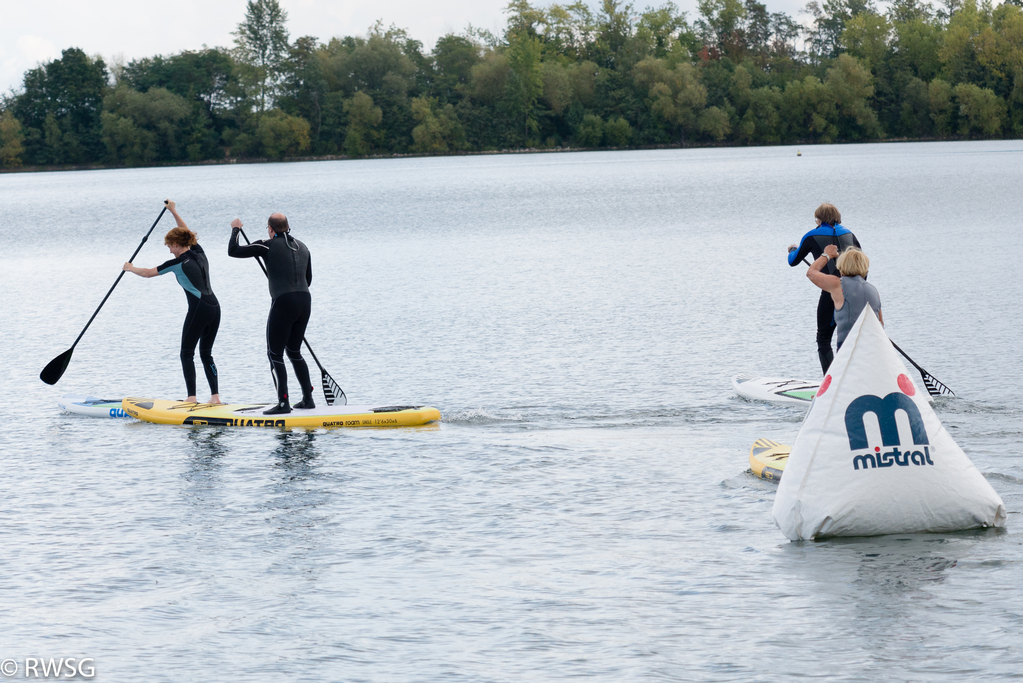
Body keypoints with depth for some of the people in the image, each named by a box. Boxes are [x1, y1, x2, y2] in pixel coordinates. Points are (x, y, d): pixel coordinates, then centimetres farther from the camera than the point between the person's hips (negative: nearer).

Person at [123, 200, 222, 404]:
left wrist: (132, 268, 23)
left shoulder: (178, 263, -7)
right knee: (206, 354, 12)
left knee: (187, 354, 0)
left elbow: (148, 273, 5)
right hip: (214, 307, 7)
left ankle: (191, 397, -8)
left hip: (199, 309, -7)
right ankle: (215, 396, 5)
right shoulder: (198, 253, 11)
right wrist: (173, 211, 40)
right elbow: (185, 232, 31)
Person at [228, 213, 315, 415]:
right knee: (294, 352, 20)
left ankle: (283, 403, -7)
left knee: (275, 354, 1)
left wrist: (235, 230, 17)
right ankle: (308, 399, 18)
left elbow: (233, 251, -1)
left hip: (283, 303, -7)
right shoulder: (302, 247, 15)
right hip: (305, 301, 7)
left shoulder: (268, 246, -4)